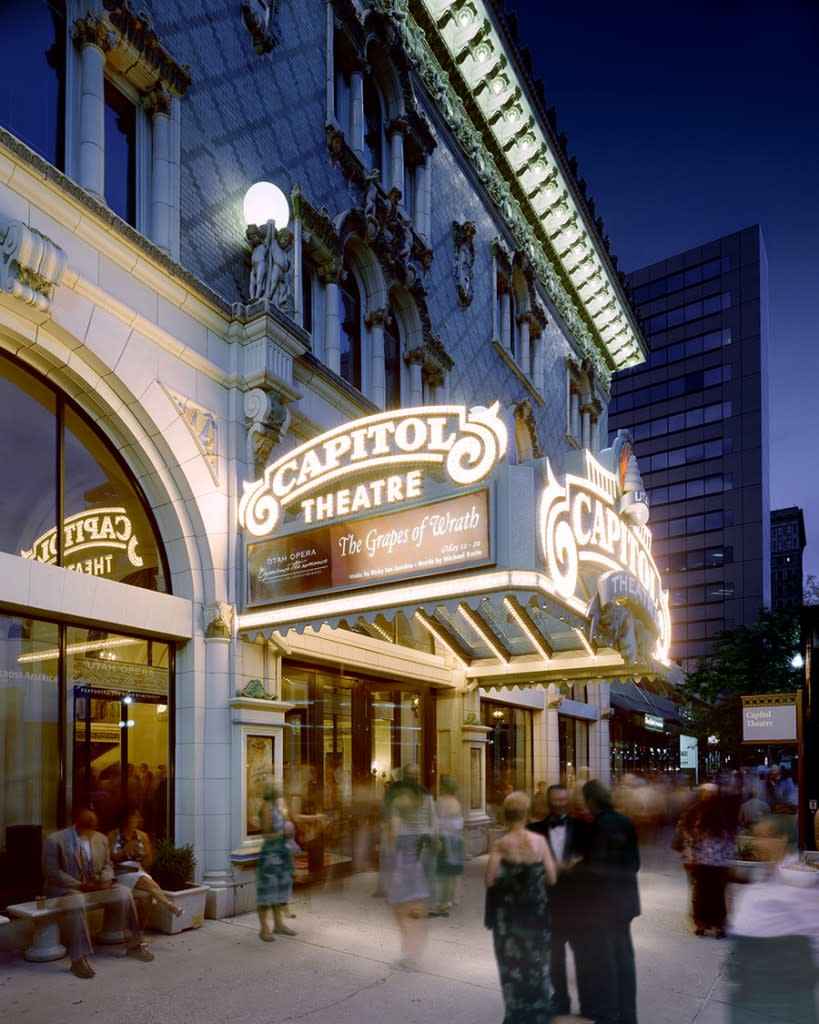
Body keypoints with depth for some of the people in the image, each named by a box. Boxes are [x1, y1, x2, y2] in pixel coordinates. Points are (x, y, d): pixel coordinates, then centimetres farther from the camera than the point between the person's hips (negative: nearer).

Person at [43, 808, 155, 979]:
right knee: (76, 901, -39)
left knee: (124, 892, -17)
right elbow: (51, 871, -13)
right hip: (66, 889, -5)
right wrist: (79, 885, -20)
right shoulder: (55, 840, -9)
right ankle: (78, 959, -37)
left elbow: (107, 865, 17)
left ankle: (134, 945, -4)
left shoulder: (101, 839, 7)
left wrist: (105, 879, -7)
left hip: (96, 886, 5)